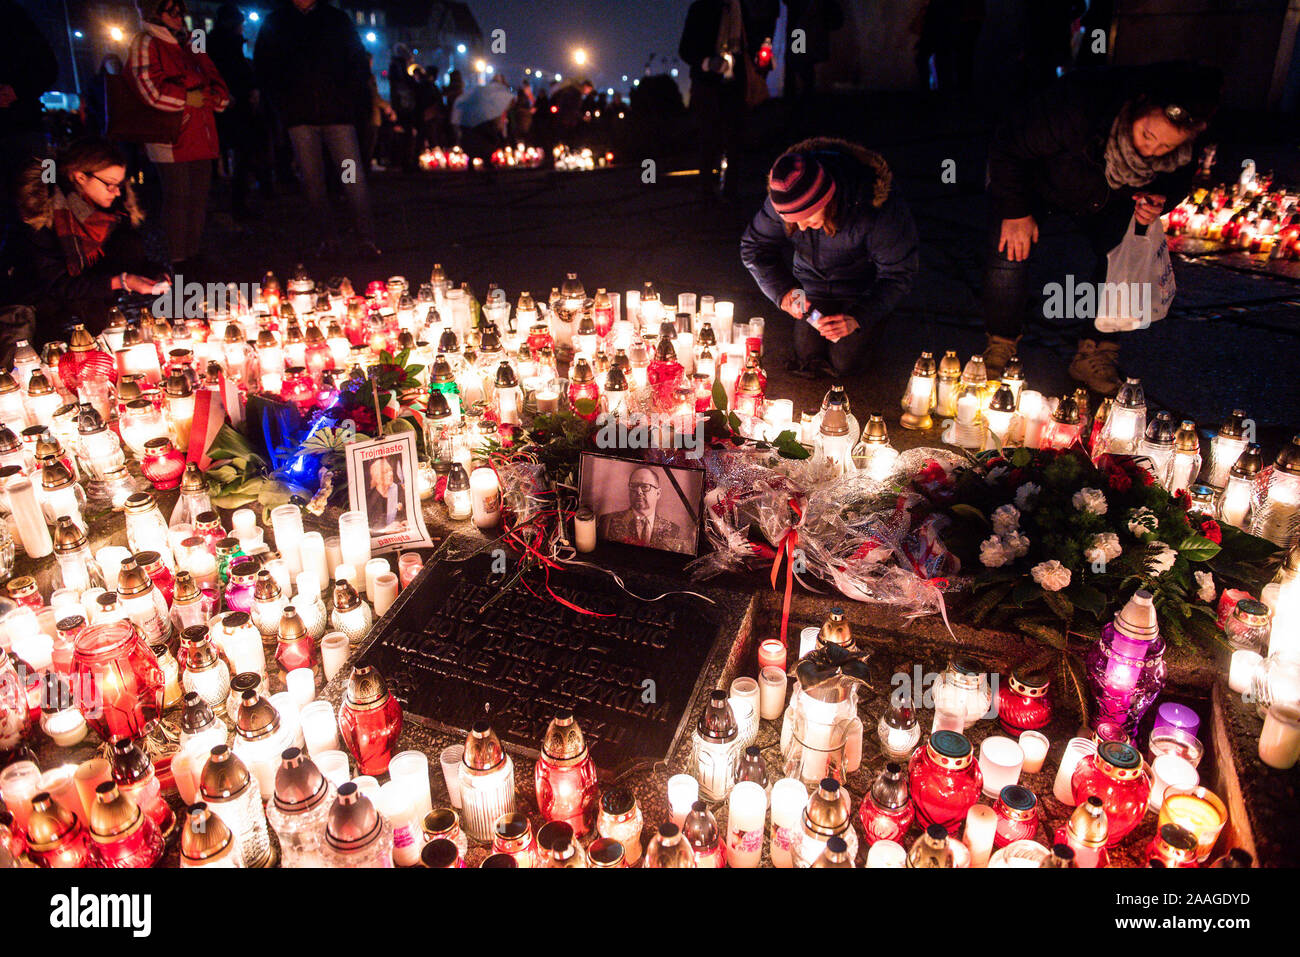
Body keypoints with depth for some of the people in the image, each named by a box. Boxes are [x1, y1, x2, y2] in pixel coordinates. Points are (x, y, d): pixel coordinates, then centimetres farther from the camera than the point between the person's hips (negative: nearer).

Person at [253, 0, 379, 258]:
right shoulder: (274, 23, 13)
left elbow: (359, 62, 10)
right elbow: (263, 68, 12)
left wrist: (349, 99, -2)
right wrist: (283, 102, 0)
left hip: (337, 113, -1)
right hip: (300, 117, 1)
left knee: (353, 178, -8)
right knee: (312, 180, 1)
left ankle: (367, 239, -6)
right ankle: (327, 238, 8)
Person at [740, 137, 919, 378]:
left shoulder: (878, 207, -36)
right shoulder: (782, 200, -26)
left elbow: (899, 273, -25)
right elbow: (754, 248, -12)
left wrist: (858, 318, -36)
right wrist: (782, 291, -29)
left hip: (861, 291, -3)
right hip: (812, 284, 3)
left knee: (843, 364, -3)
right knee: (807, 359, 2)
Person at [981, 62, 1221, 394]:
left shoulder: (1186, 152, -25)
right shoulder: (1078, 105, -42)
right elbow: (1009, 147, -28)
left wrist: (1159, 202, -24)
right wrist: (1016, 212, -27)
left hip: (1109, 203, 3)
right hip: (1039, 188, -3)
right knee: (1011, 252, -24)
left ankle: (1097, 357, -5)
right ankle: (999, 349, -5)